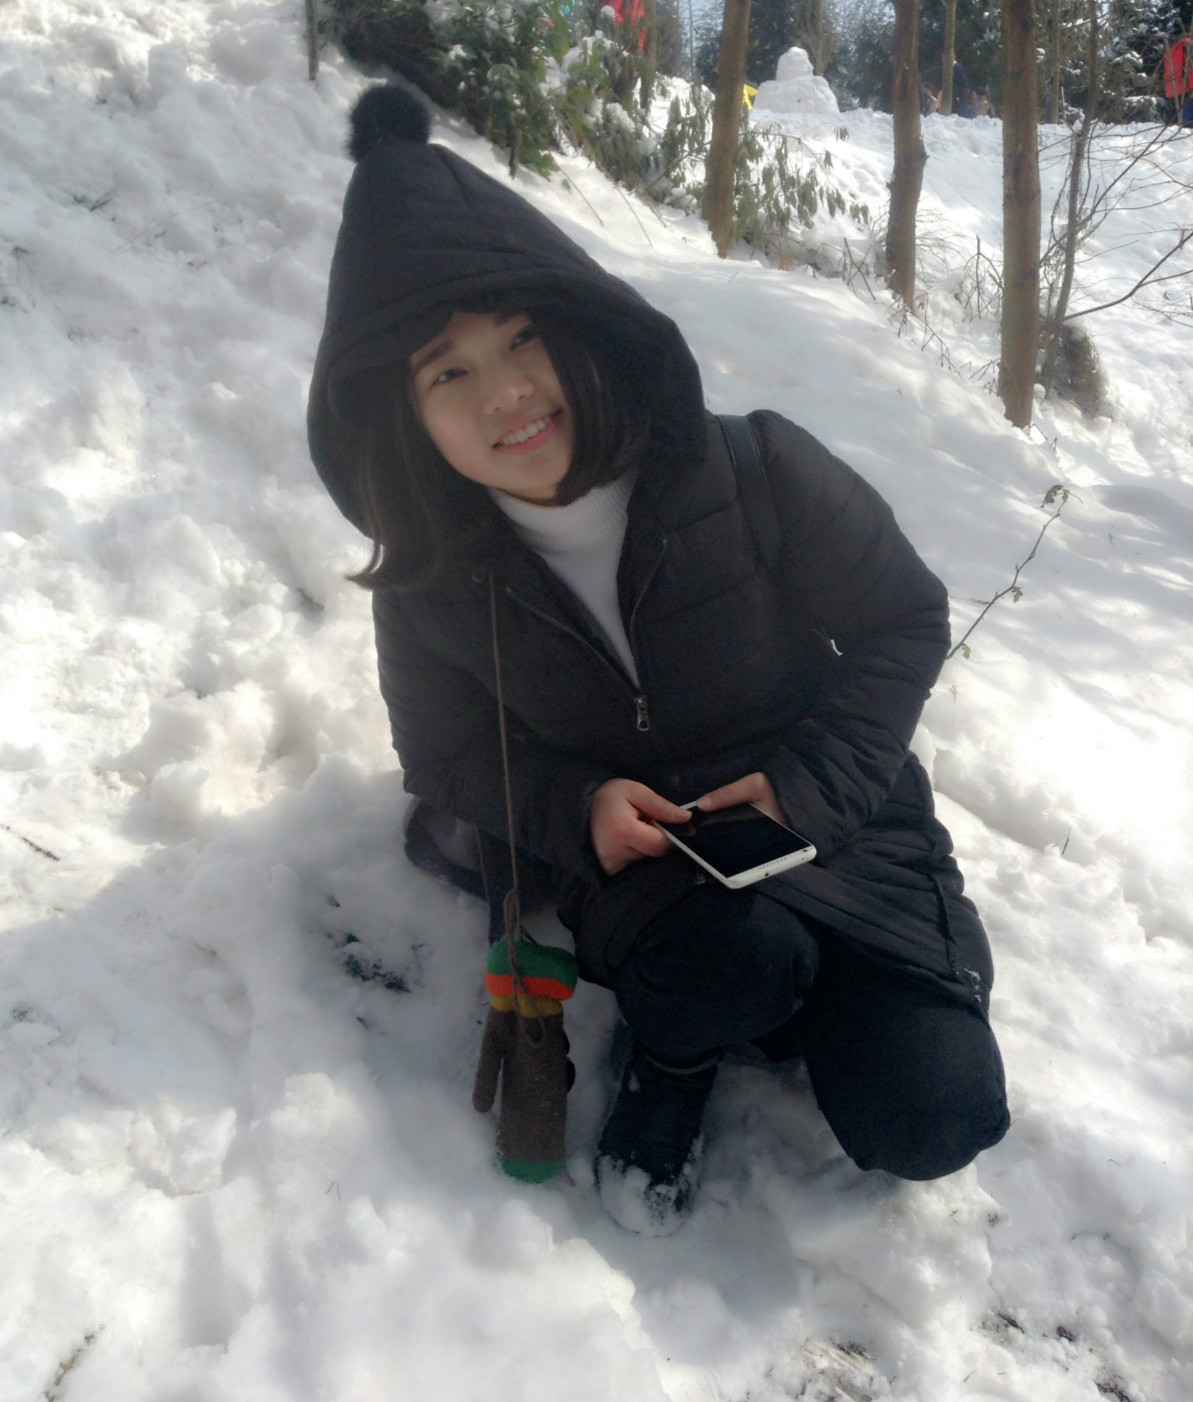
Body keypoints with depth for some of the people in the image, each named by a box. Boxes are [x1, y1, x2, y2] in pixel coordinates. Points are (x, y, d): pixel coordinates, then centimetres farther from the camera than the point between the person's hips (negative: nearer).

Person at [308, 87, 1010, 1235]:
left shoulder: (757, 472, -20)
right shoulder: (431, 579, -12)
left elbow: (905, 623, -7)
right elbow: (447, 753, 1)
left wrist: (807, 784, -21)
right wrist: (579, 807, -19)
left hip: (827, 817, 1)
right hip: (633, 851, 0)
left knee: (929, 1121, -10)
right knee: (730, 957, -35)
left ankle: (705, 994, 17)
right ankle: (675, 1052, 2)